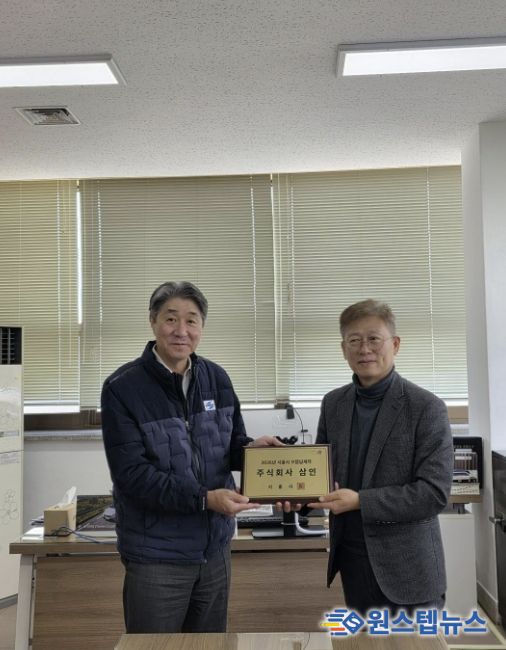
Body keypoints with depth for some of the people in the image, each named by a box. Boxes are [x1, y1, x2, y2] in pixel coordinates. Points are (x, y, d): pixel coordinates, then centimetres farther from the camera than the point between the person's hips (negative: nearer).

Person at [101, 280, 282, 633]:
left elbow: (232, 446, 9)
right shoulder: (123, 388, -14)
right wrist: (203, 498, -27)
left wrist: (251, 448, -14)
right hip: (157, 554, -5)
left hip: (215, 546, 5)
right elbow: (131, 474, -20)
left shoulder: (217, 378, 2)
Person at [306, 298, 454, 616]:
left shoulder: (427, 407, -13)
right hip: (352, 557, 5)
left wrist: (360, 501, -23)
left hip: (407, 566, -5)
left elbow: (435, 492, -17)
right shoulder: (333, 403, 4)